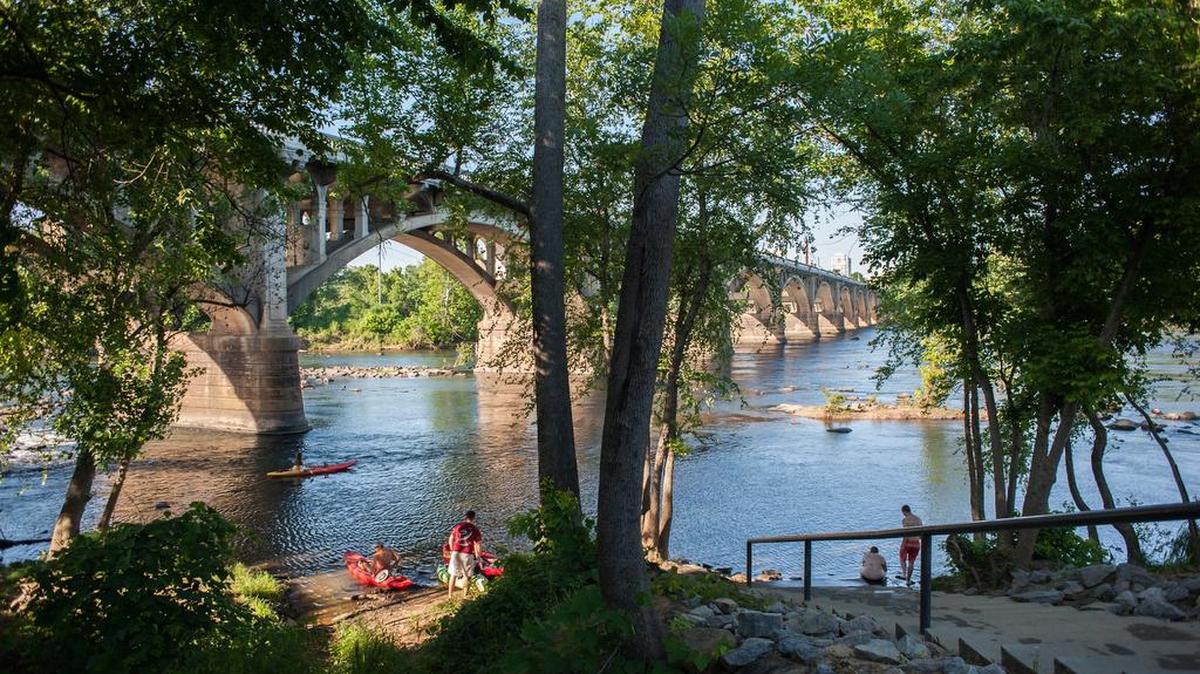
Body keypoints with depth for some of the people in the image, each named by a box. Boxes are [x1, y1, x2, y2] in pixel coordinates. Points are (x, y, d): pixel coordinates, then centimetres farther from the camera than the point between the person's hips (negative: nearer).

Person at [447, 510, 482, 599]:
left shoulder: (457, 526, 3)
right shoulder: (475, 529, -2)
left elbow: (451, 540, 10)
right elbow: (479, 545, -2)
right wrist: (478, 555, 14)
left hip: (456, 553, 2)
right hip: (468, 555, -2)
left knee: (453, 574, 14)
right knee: (467, 576, 14)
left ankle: (450, 595, 19)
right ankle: (464, 595, 20)